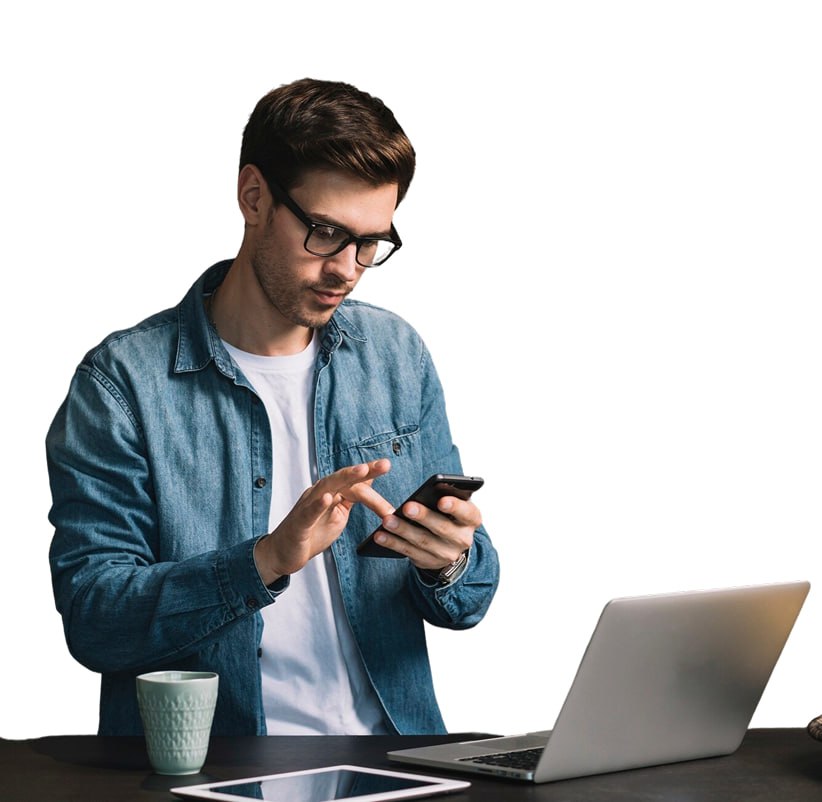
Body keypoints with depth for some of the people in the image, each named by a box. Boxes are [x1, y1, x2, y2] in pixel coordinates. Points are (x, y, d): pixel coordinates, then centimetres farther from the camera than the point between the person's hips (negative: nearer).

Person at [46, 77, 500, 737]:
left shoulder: (396, 355, 11)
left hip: (387, 755, 3)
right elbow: (90, 619, -10)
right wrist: (269, 559, -22)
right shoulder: (123, 383, -4)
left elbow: (467, 602, 15)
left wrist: (449, 565, -8)